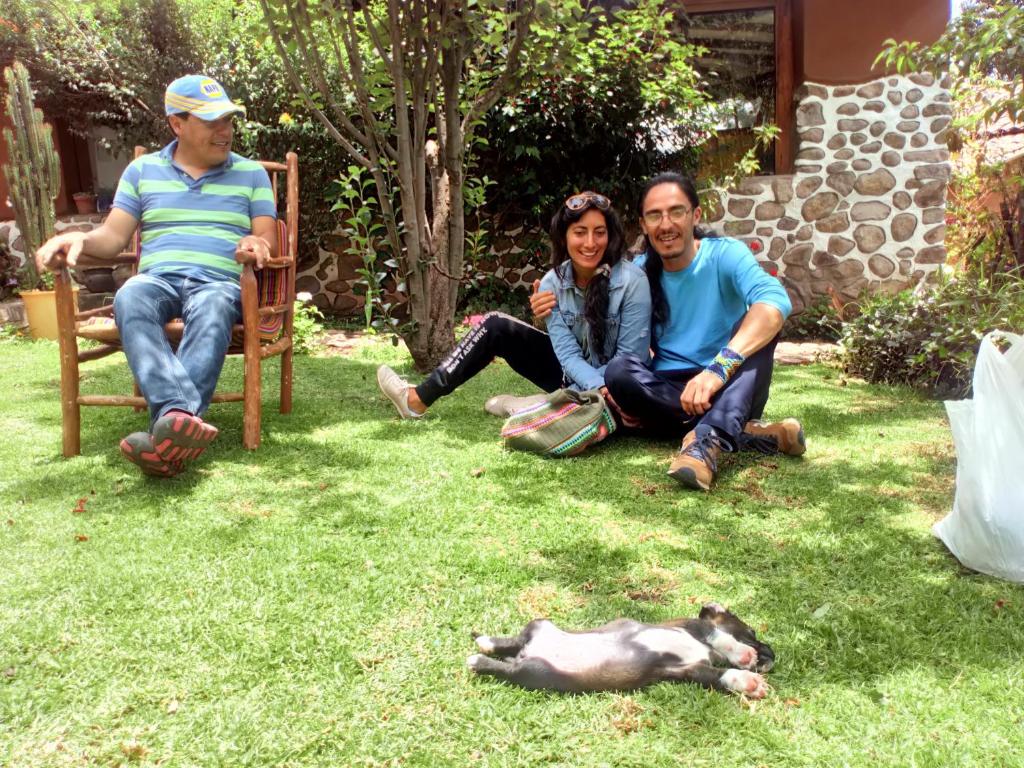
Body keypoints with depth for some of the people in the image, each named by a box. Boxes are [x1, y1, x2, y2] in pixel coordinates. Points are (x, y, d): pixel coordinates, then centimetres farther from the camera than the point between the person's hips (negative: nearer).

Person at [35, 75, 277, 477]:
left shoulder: (251, 173, 17)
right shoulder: (142, 170, 19)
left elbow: (267, 240, 10)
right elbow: (114, 236, 13)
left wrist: (256, 244, -16)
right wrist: (80, 239, -11)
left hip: (219, 281, -1)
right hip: (157, 277, 1)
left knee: (214, 309, -40)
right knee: (129, 299, -37)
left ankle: (169, 426, -59)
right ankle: (180, 416, -58)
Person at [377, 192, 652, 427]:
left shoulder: (632, 281, -23)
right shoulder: (553, 283, -10)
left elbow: (631, 356, -18)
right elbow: (568, 352, -16)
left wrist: (610, 392, -31)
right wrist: (599, 387, -32)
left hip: (618, 383, -4)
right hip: (573, 374, 5)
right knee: (496, 326, -5)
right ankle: (420, 398, 0)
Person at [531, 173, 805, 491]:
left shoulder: (725, 254, -9)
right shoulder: (639, 271, 3)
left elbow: (775, 300, -29)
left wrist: (719, 368, -45)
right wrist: (560, 308, -10)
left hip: (732, 390, -2)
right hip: (668, 390, 2)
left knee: (757, 323, -27)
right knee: (618, 372, -27)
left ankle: (708, 440, -46)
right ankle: (745, 431, -29)